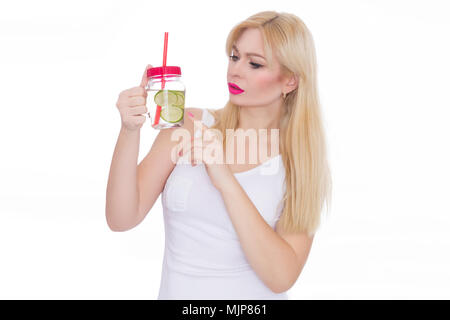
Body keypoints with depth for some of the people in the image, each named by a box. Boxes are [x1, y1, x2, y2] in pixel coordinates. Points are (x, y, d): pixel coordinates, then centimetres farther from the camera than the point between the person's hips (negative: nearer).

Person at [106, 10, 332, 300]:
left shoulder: (303, 162, -5)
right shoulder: (188, 126, -2)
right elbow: (122, 219, -6)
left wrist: (225, 179, -22)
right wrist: (129, 132, -19)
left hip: (253, 296, -1)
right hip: (176, 291, 1)